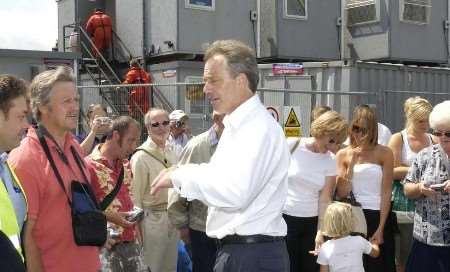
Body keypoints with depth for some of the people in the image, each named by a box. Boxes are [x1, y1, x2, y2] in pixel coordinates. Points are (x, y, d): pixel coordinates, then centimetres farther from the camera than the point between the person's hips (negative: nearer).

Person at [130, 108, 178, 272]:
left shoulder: (171, 152, 7)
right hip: (153, 219, -7)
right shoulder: (141, 157, -15)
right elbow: (136, 196, -12)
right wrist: (138, 227, -10)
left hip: (173, 218, 7)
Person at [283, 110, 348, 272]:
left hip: (312, 221, 3)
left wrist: (320, 231, -9)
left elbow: (325, 199, -2)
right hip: (285, 217, -3)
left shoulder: (331, 161, 0)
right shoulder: (291, 145, -8)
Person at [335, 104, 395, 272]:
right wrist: (352, 162, -13)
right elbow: (342, 193, -5)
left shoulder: (384, 153, -2)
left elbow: (386, 192, -5)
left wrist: (381, 229, -10)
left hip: (379, 216, -1)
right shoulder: (343, 154, 2)